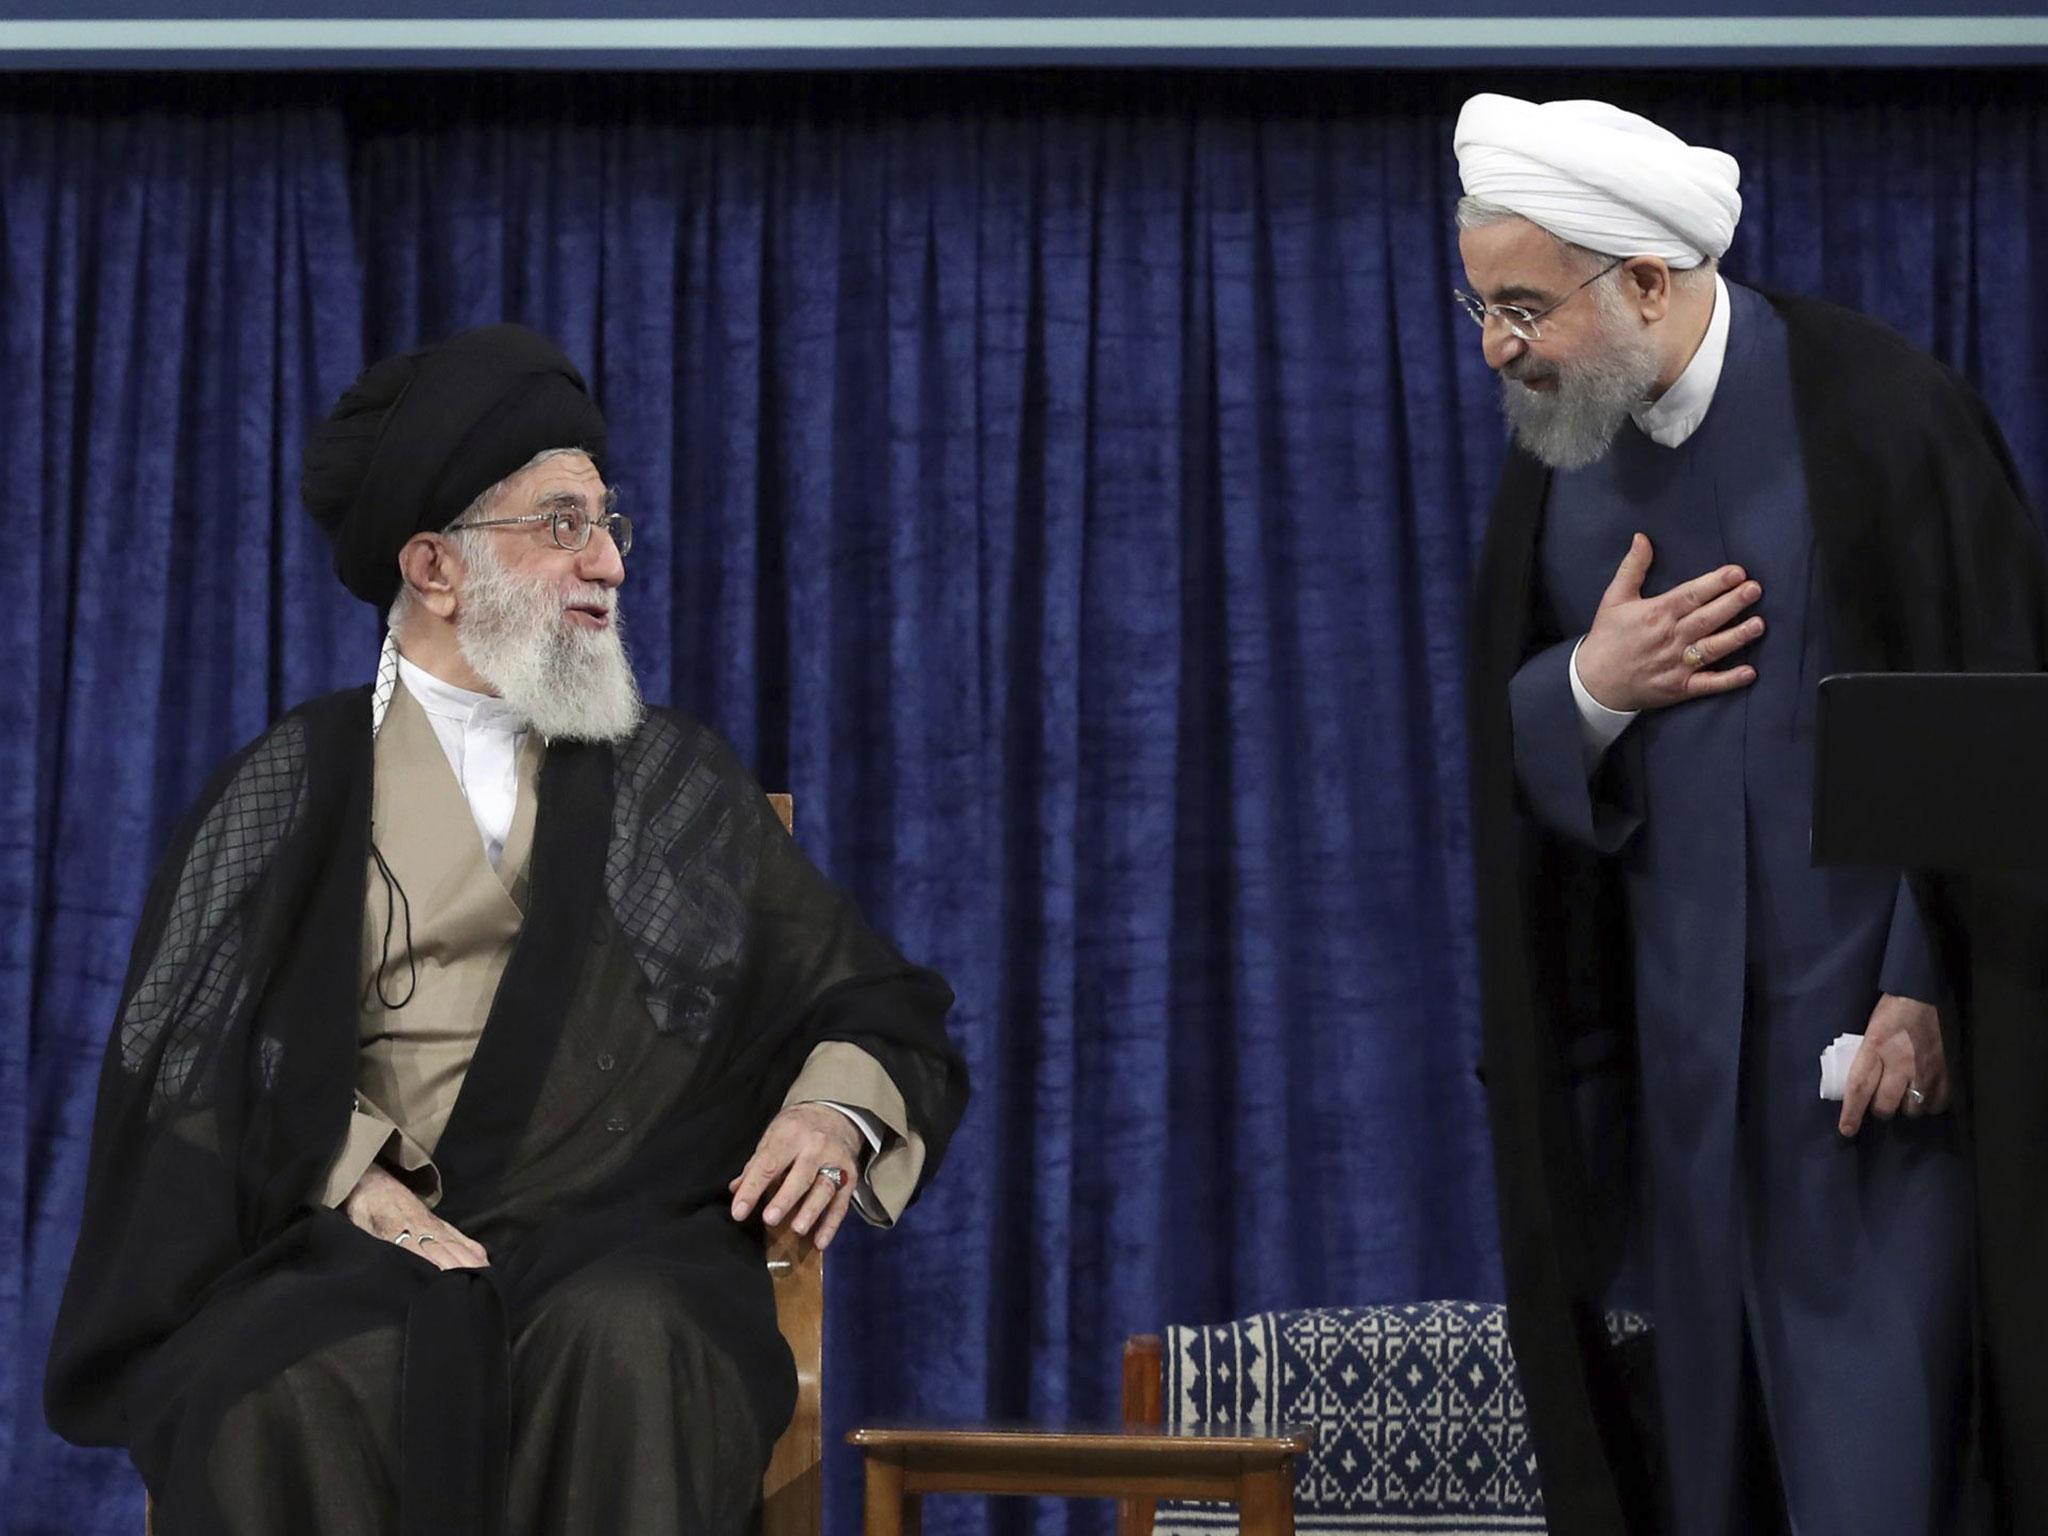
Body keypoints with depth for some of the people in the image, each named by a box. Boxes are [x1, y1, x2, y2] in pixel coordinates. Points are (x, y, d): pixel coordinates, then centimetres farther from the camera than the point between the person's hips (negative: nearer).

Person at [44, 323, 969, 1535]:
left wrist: (840, 1113, -6)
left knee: (628, 1346, -36)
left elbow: (886, 1012, 19)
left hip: (625, 1255, 1)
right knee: (294, 1392, -36)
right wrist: (361, 1185, -16)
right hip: (366, 1247, -1)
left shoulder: (681, 786, 20)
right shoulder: (290, 794, 15)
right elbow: (192, 1051, 3)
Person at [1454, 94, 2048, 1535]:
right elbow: (1507, 739, 13)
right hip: (1674, 1022, 6)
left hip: (1867, 998, -5)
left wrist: (1925, 986, -15)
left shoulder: (1875, 413, -12)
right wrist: (1589, 687, -10)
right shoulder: (1556, 448, 6)